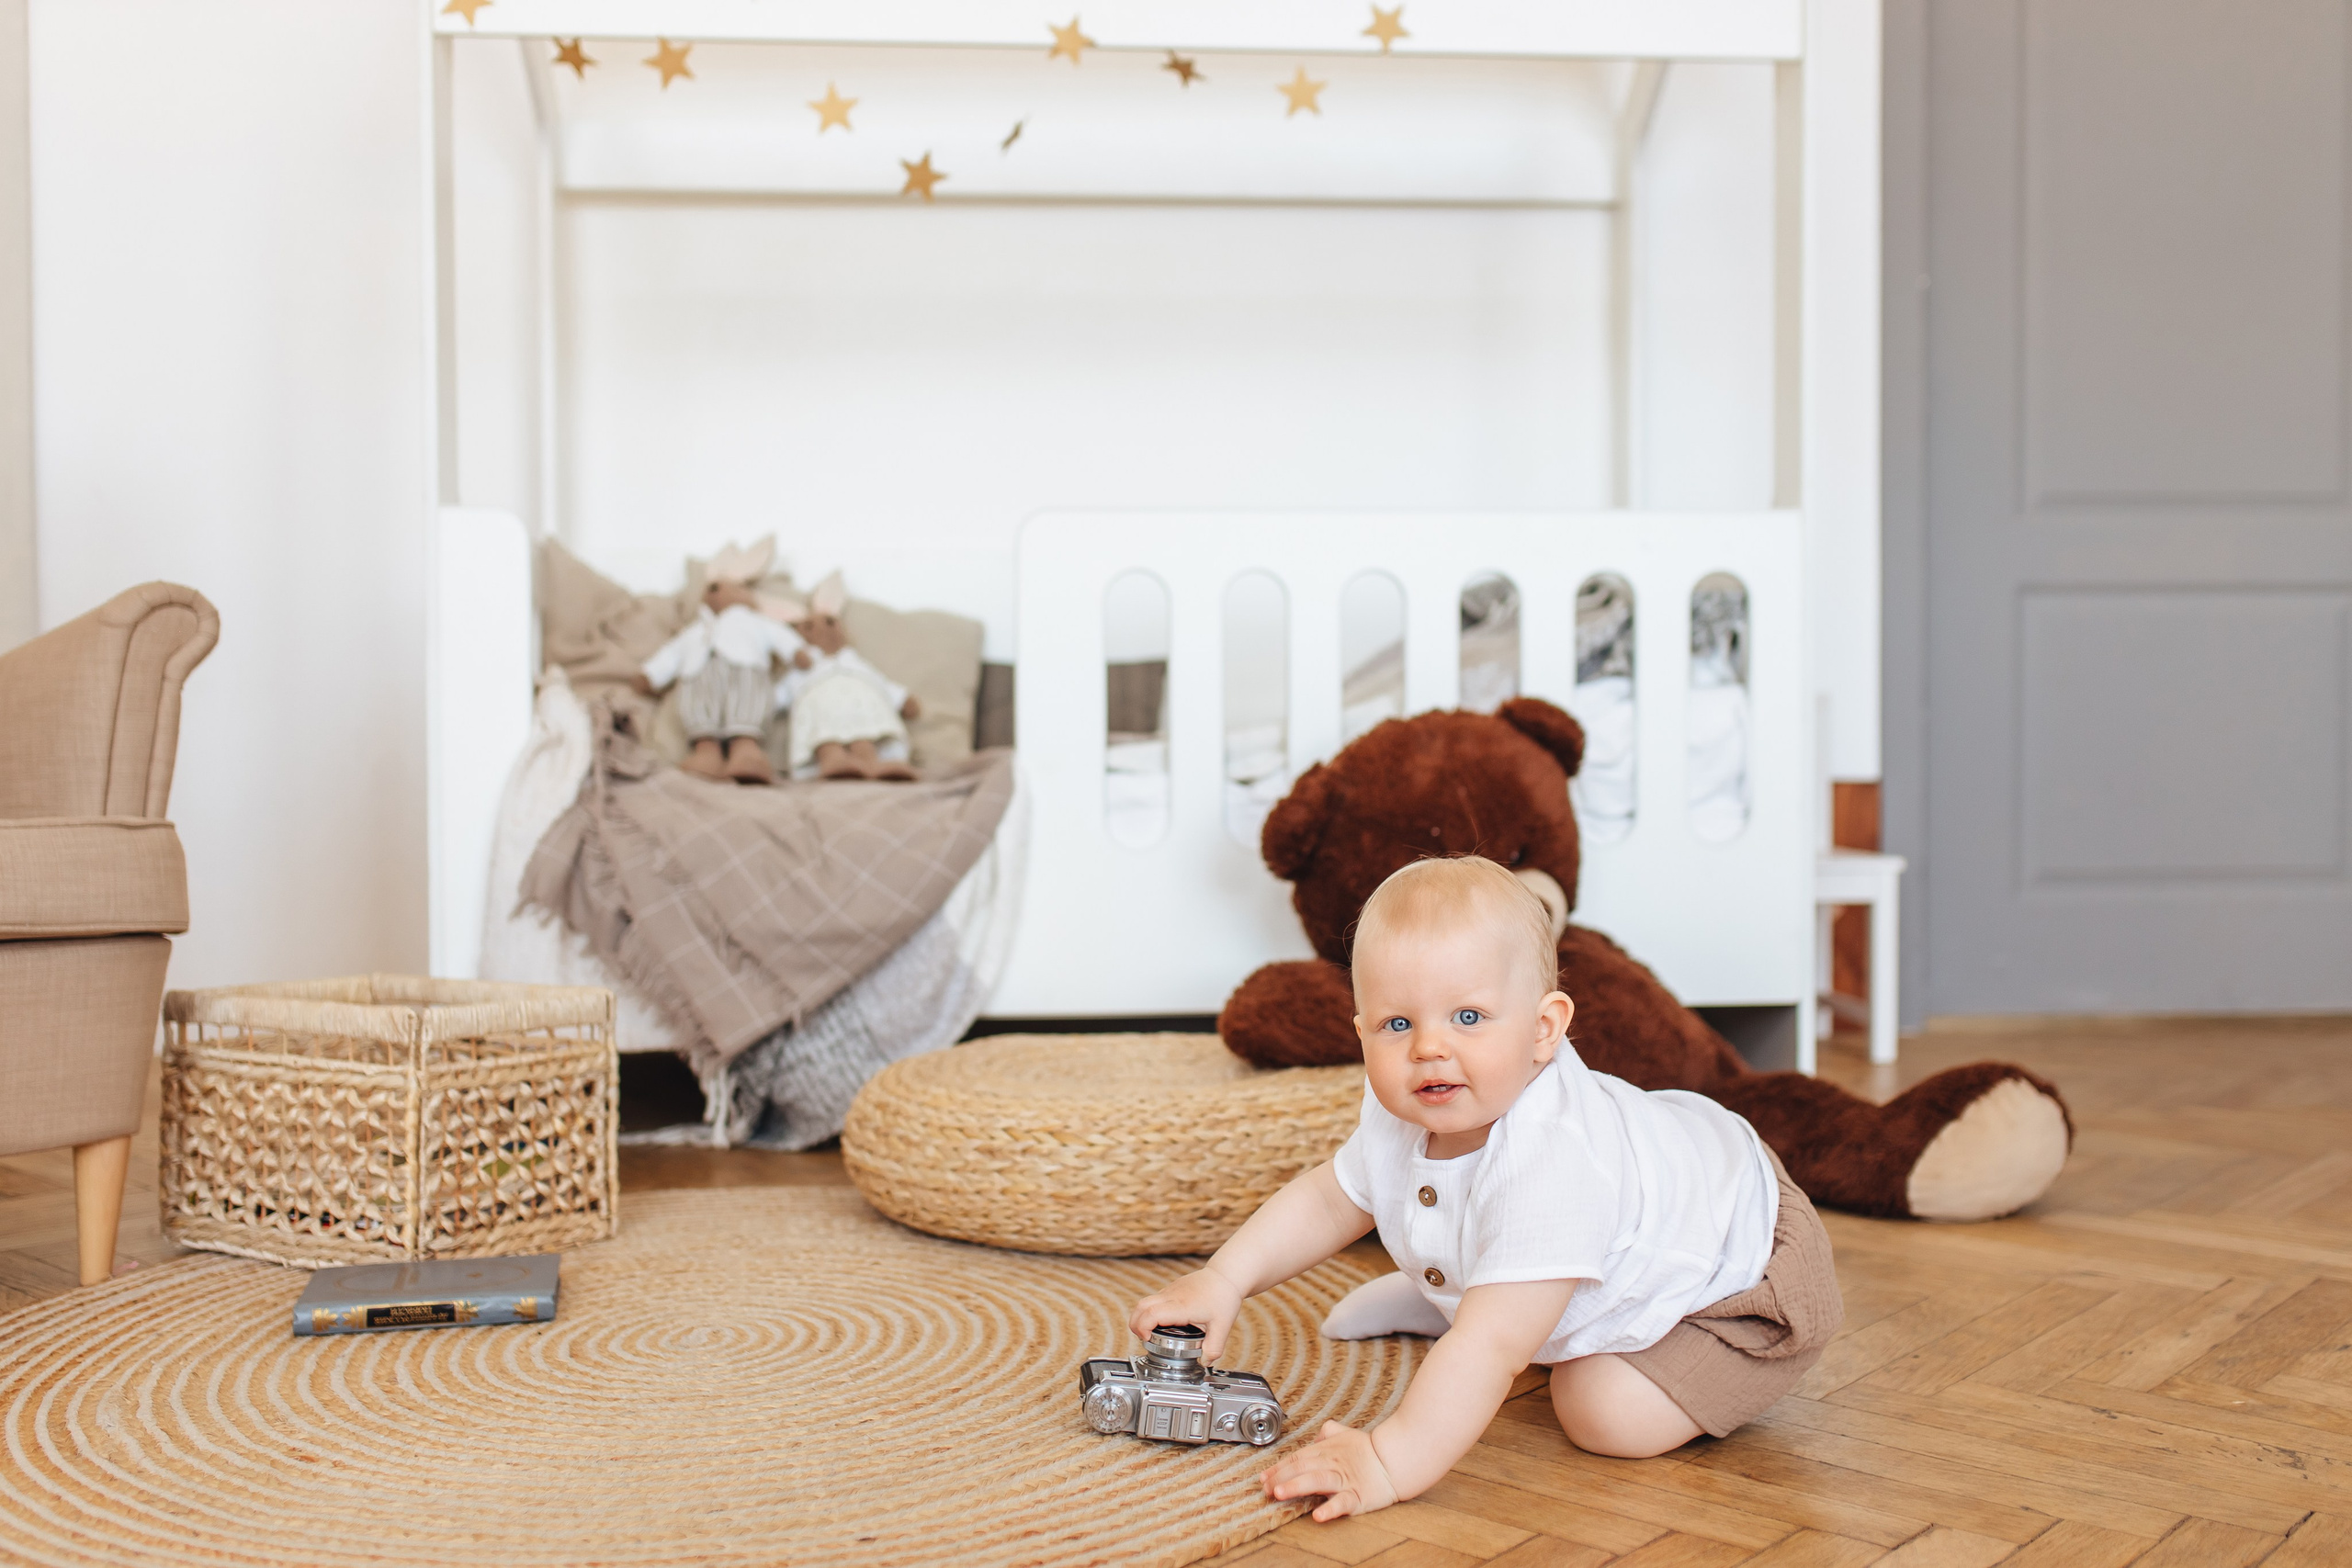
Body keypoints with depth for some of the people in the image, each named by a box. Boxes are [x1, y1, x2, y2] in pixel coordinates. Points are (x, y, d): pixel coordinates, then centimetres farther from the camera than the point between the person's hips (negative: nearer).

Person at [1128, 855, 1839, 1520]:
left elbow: (1492, 1348, -49)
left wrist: (1393, 1463, -51)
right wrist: (1224, 1281, -10)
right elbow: (1327, 1199, -1)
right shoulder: (1405, 1120, -18)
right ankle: (1438, 1290, 44)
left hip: (1743, 1265, -8)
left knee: (1605, 1413, -21)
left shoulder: (1547, 1170, -46)